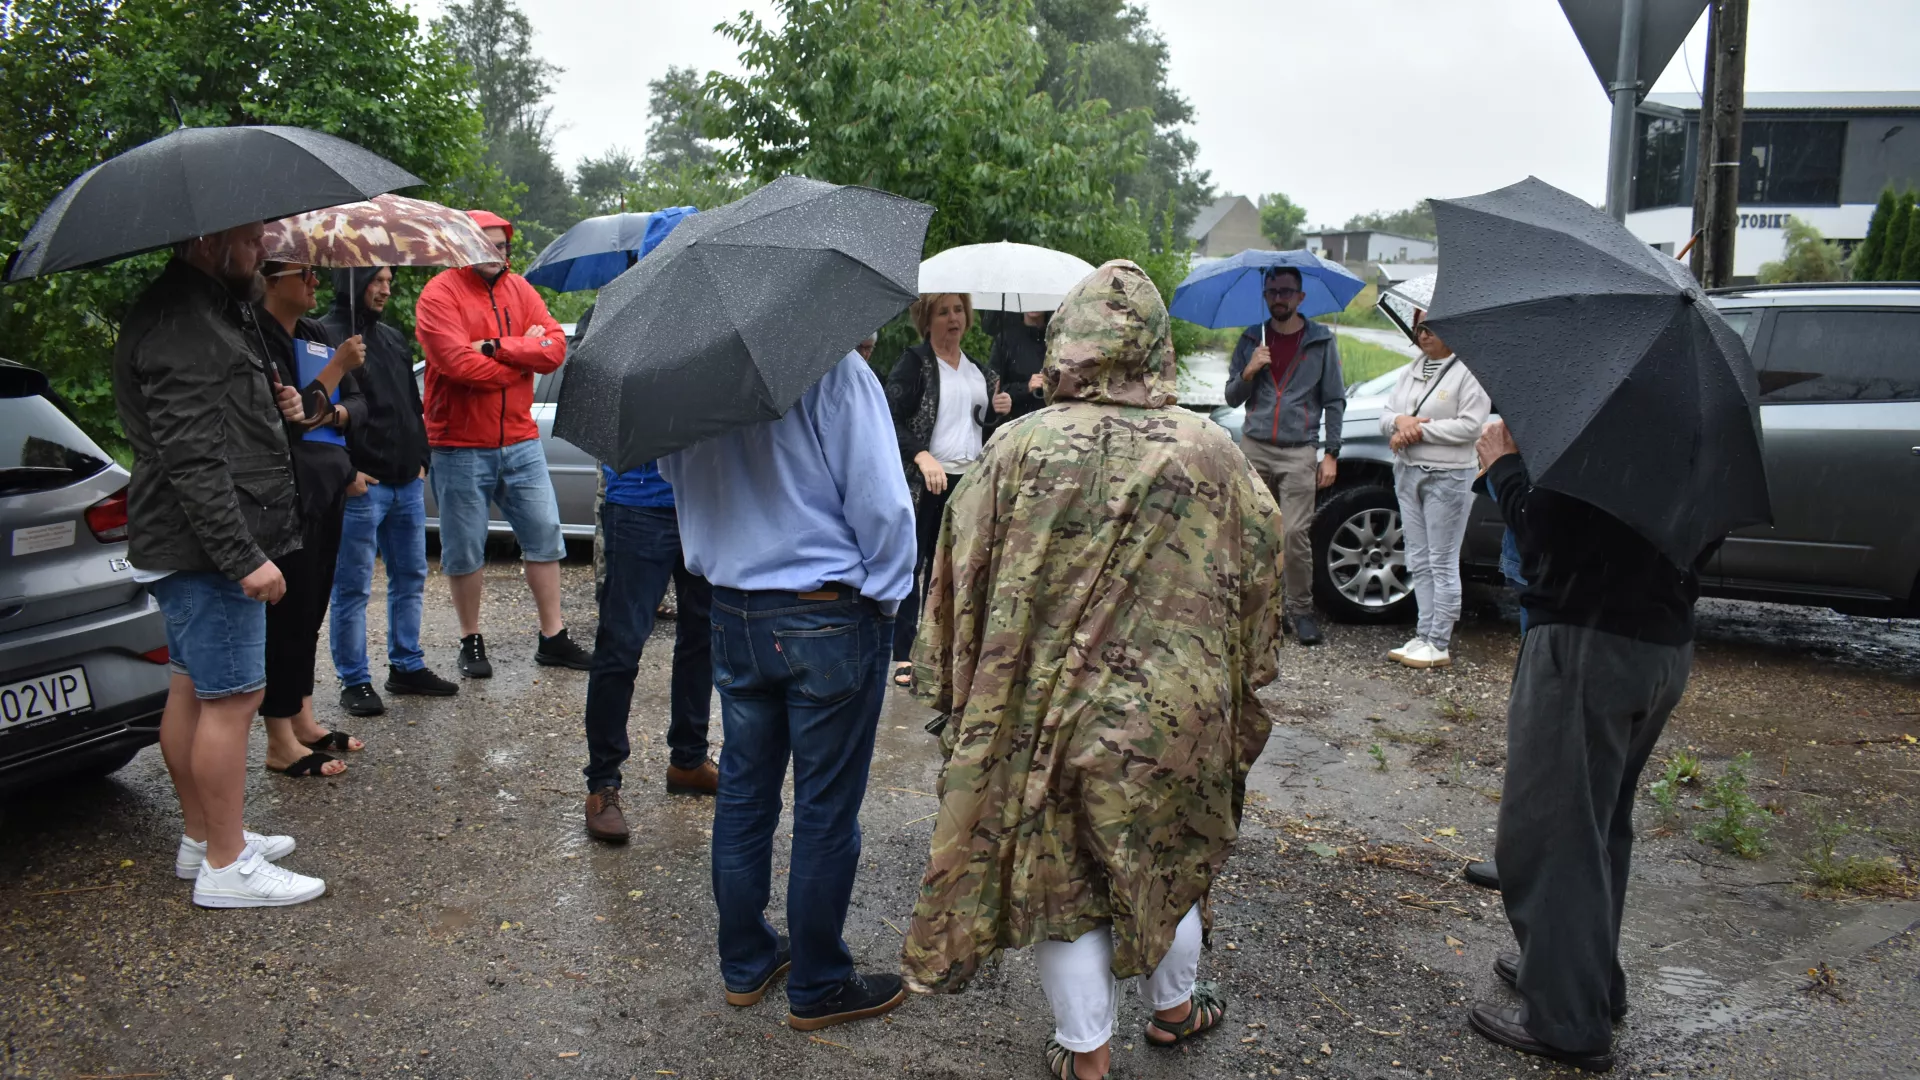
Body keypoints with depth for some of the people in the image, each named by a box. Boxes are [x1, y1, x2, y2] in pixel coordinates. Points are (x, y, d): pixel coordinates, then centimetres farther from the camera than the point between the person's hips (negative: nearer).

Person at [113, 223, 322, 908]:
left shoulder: (204, 311, 17)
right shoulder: (179, 328, -18)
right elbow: (192, 460, -25)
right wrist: (243, 557, -25)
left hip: (191, 549, 11)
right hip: (208, 550, -11)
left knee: (191, 690, 17)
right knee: (233, 697, -6)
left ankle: (201, 839, 29)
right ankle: (226, 866, 3)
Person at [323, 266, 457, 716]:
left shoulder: (393, 337, 16)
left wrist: (420, 457, 16)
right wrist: (345, 472, -17)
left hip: (406, 481, 8)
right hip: (360, 487, -8)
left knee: (410, 577, 14)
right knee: (353, 588, 0)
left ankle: (407, 666, 25)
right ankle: (354, 681, 9)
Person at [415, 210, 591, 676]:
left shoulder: (519, 289, 9)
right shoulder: (439, 295, -7)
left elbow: (555, 348, -4)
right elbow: (459, 364, -20)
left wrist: (496, 347, -16)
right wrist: (522, 354, -10)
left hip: (520, 441, 5)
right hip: (461, 448, -4)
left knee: (544, 535, 6)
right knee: (465, 550, 6)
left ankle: (553, 638, 16)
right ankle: (471, 642, 21)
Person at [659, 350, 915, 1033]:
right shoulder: (835, 368, -17)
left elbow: (673, 474, 16)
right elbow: (881, 504, -17)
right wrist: (887, 594, -4)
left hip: (733, 617, 6)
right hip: (830, 620, -5)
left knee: (744, 792, 17)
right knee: (826, 809, 7)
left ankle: (745, 964, 32)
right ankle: (817, 988, 22)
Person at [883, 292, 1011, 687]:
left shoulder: (976, 369, 16)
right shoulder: (913, 362, -4)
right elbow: (891, 418, -13)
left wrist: (997, 411, 5)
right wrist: (922, 456, -25)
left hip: (968, 479, 6)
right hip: (922, 482, -6)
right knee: (910, 564, -2)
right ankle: (903, 654, 5)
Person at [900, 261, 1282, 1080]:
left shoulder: (1019, 451, -12)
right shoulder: (1211, 452, -6)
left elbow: (961, 581, -6)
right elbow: (1258, 579, 3)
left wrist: (952, 693, 7)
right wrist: (1242, 691, 16)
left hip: (1046, 715, -2)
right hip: (1177, 711, 2)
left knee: (1064, 878, 14)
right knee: (1169, 859, 24)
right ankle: (1173, 1007, 46)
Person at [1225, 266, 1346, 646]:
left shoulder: (1322, 341, 6)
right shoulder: (1251, 340, 12)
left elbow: (1335, 401, 7)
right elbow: (1232, 398, 12)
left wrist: (1331, 454, 0)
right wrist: (1248, 373, -8)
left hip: (1299, 452, -3)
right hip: (1254, 448, 3)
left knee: (1295, 533, -10)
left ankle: (1301, 610, 3)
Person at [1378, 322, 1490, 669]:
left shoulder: (1468, 372, -8)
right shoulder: (1409, 372, 15)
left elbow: (1470, 425, -17)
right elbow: (1384, 416, 13)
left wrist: (1420, 430, -16)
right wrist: (1400, 421, -9)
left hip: (1448, 477, -8)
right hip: (1408, 473, 8)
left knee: (1442, 563, -2)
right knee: (1419, 562, 10)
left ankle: (1440, 643, 3)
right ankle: (1424, 635, 17)